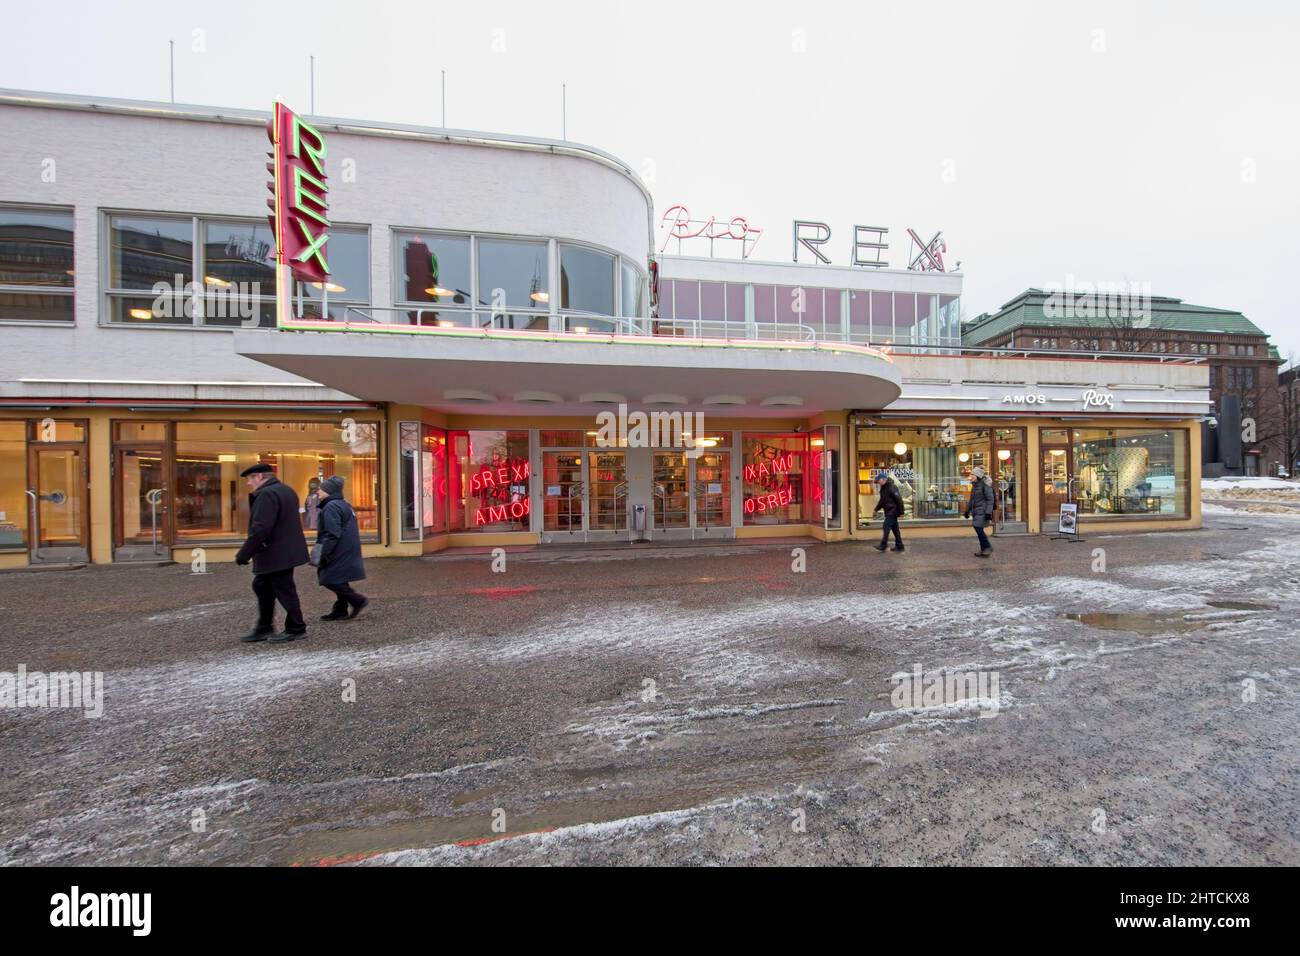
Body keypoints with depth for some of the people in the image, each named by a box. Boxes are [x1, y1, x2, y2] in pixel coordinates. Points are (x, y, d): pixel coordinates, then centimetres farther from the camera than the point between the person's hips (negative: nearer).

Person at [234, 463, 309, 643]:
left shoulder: (267, 494, -19)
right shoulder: (286, 490, 14)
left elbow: (260, 529, -25)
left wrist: (243, 554, -19)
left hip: (276, 554, -11)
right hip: (285, 551, 11)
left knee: (284, 590, 1)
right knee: (262, 587, 19)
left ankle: (296, 629, 13)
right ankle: (264, 628, 27)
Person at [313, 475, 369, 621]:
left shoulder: (331, 507, -16)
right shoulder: (345, 505, 16)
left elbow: (332, 535, -22)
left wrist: (323, 555, -17)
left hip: (339, 553, -10)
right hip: (347, 553, 10)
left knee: (329, 579, -5)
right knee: (339, 580, 14)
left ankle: (358, 600, -4)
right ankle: (340, 610, 20)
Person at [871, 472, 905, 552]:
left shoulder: (891, 487, -18)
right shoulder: (883, 488, 13)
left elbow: (899, 500, -20)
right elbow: (882, 501, 24)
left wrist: (900, 512, -19)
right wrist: (876, 509, 20)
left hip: (892, 511, -10)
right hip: (889, 512, 10)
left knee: (886, 528, -9)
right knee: (895, 529, 12)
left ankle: (883, 545, -5)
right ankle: (899, 546, 17)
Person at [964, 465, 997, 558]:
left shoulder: (985, 485, -12)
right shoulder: (974, 485, 13)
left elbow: (990, 499, -15)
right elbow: (971, 499, 22)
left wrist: (988, 513, -20)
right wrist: (968, 510, 22)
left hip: (983, 510, -8)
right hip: (976, 511, 8)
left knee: (978, 528, -12)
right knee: (978, 529, 9)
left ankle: (987, 547, 2)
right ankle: (984, 549, 18)